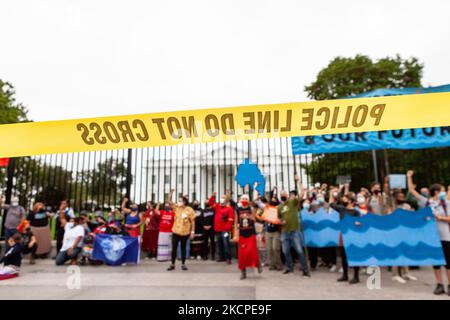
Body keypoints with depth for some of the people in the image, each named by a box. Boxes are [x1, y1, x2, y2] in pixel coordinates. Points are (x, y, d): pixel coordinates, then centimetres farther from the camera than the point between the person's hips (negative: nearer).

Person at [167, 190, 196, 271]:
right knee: (174, 248, 5)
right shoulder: (176, 207, 0)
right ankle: (172, 264, 16)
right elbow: (169, 201, -6)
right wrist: (171, 193, -21)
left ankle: (183, 264, 21)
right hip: (175, 232, 2)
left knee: (183, 248, 10)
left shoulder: (189, 210, -9)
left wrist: (193, 231, -7)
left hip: (185, 233, -2)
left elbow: (193, 221, -5)